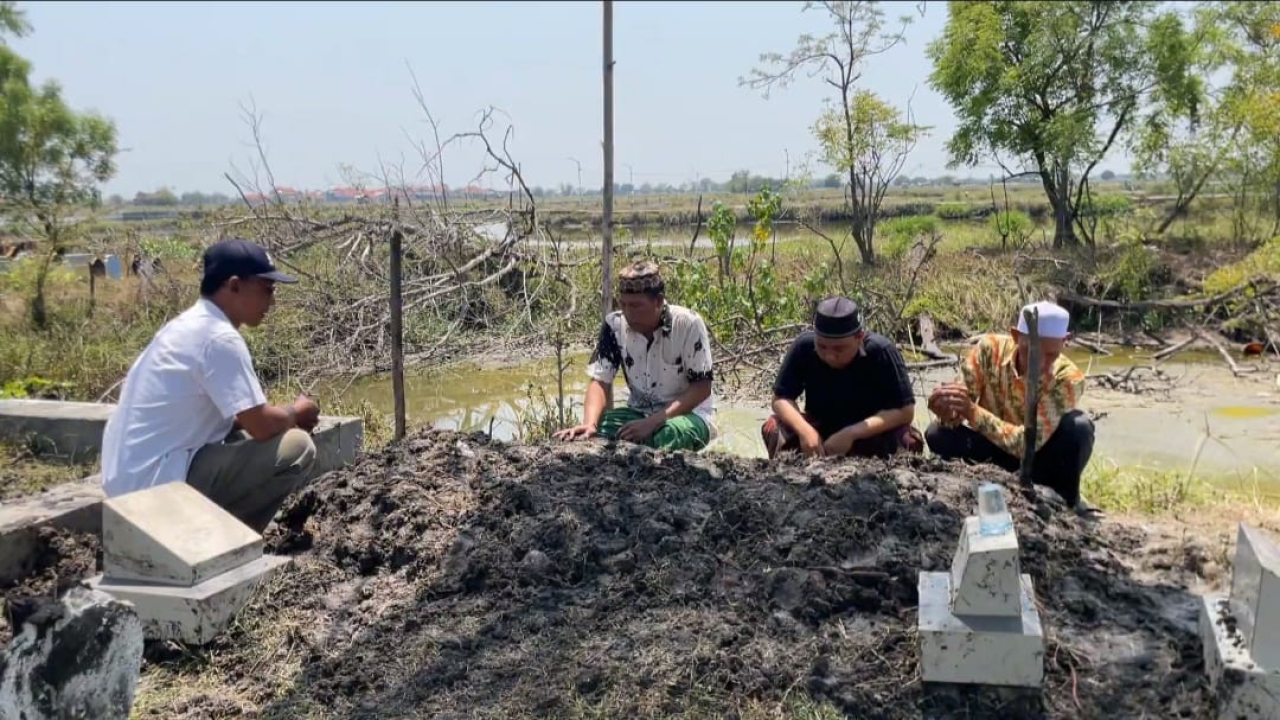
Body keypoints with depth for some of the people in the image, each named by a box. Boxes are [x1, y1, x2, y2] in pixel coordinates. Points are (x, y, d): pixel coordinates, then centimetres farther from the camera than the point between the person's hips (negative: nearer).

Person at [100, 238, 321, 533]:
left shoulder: (189, 324, 12)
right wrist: (295, 413, 3)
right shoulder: (220, 338, -17)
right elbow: (261, 425, -18)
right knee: (297, 447, -11)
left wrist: (284, 417, 10)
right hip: (156, 482, -10)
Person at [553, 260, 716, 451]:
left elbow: (701, 387, -17)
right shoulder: (614, 324, -9)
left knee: (667, 438, -37)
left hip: (690, 413, -3)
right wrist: (590, 424, -32)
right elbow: (601, 381, -11)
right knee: (588, 437, -23)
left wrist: (653, 422, -27)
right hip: (640, 412, 3)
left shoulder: (688, 324, -20)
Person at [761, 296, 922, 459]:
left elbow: (905, 411, -24)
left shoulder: (881, 352, -25)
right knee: (774, 429, -26)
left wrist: (852, 433, -34)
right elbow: (781, 398, -14)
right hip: (819, 428, 1)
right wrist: (804, 430, -34)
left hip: (870, 431, -1)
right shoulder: (804, 347, -20)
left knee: (910, 441, -30)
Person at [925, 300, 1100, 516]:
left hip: (1038, 457, -2)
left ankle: (1067, 498, -6)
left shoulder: (1068, 378, -25)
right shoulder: (989, 349, -20)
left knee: (1078, 427, -31)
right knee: (937, 434, -25)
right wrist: (947, 408, -44)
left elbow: (1029, 442, -32)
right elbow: (957, 415, -18)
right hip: (996, 449, 2)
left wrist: (972, 412, -41)